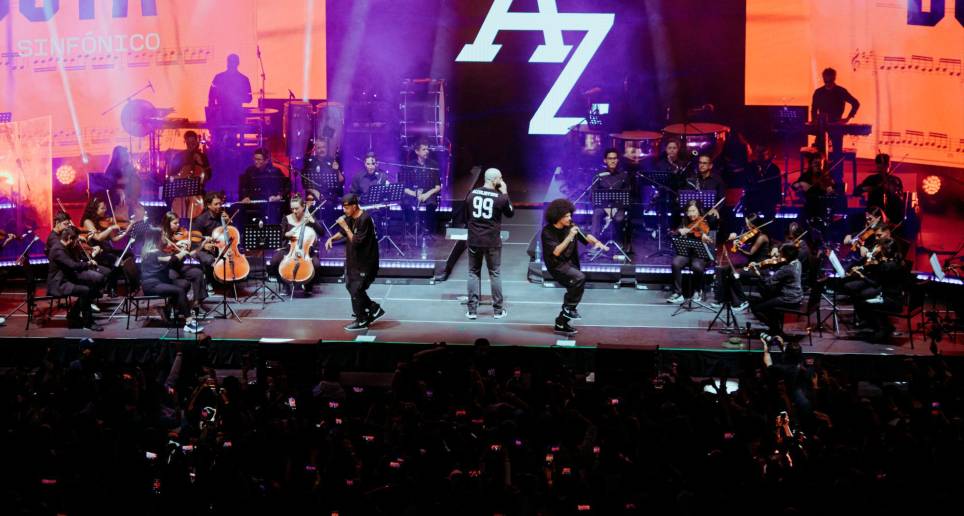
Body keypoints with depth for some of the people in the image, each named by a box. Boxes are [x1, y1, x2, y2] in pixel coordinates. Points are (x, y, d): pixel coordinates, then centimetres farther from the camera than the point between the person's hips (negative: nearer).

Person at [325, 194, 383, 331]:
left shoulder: (364, 220, -25)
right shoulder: (350, 217, 1)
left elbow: (356, 241, -26)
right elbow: (343, 232, 17)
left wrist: (345, 226, -25)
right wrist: (332, 239, -1)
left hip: (365, 262, -9)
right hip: (353, 259, 9)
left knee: (356, 290, -4)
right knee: (351, 286, 17)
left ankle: (361, 321, 11)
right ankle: (374, 309, 29)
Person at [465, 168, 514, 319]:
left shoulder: (472, 194, -2)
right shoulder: (500, 197, -10)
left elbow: (466, 214, 9)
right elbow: (510, 213, 6)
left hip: (474, 240, 2)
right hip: (492, 241, -2)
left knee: (473, 273, 10)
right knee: (495, 274, 9)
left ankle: (472, 310, 6)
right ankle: (498, 310, 12)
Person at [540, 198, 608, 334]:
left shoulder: (570, 226, -1)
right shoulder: (547, 231, -16)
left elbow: (586, 237, -3)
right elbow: (556, 252, -25)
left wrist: (597, 242, -24)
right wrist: (569, 236, -30)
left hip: (569, 262, 7)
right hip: (556, 265, -7)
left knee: (574, 290, 8)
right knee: (580, 277, -28)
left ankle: (561, 324, 20)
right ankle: (570, 308, -12)